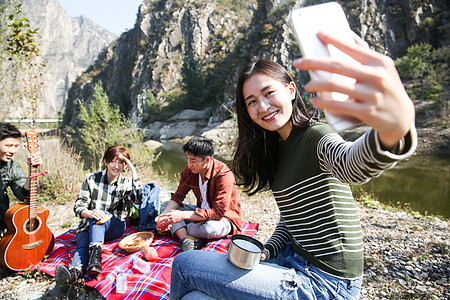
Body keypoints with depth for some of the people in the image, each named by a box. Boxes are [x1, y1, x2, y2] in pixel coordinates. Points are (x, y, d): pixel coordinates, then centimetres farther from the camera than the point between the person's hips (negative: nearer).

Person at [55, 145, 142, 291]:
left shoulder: (126, 184, 4)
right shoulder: (91, 179, 4)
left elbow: (137, 198, -18)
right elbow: (78, 206, -1)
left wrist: (133, 170, -18)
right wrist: (89, 213, -26)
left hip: (115, 227, -1)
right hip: (88, 226, 1)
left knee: (98, 213, -32)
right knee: (82, 246, -31)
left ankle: (95, 253, -47)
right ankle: (73, 272, -57)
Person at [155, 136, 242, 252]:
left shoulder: (224, 176, -29)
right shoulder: (189, 170, -9)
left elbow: (218, 213, -32)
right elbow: (177, 196, -1)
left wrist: (184, 215, -34)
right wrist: (163, 215, -20)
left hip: (224, 218, -6)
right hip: (202, 211, 6)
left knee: (209, 228, -39)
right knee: (166, 207, -6)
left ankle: (177, 229, -10)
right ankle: (187, 238, -27)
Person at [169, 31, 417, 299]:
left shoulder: (316, 136, -18)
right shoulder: (278, 149, 7)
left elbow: (354, 166, -43)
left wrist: (394, 130, -65)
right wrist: (265, 252, -3)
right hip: (295, 261, 7)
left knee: (184, 264, -6)